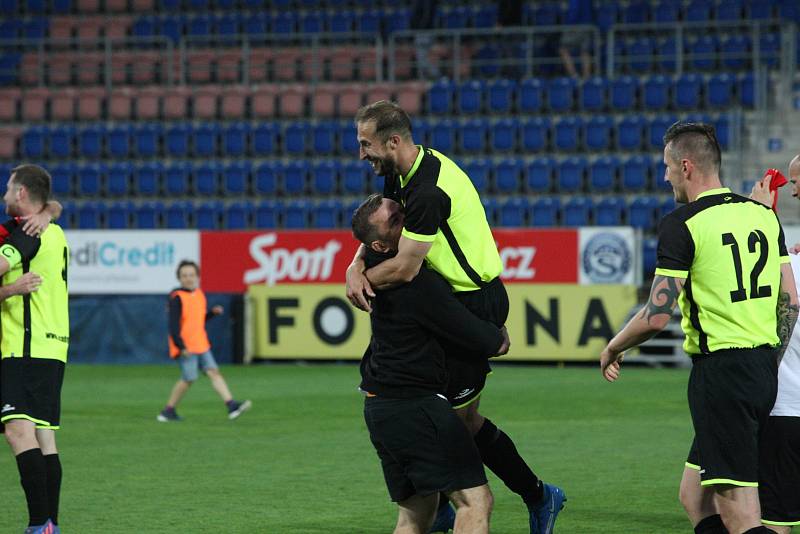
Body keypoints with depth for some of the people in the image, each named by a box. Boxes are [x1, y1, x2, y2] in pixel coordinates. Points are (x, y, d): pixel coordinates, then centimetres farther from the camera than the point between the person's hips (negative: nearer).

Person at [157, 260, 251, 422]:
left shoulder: (199, 295, 12)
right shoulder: (177, 298, -12)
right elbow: (173, 326, -16)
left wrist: (213, 312, 6)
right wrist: (181, 347, -22)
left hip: (201, 345, 7)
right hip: (186, 348, -7)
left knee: (214, 372, -2)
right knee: (189, 378, -7)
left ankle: (231, 405, -9)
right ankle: (168, 411, 6)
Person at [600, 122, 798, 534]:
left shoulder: (682, 224, -10)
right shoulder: (762, 214, 11)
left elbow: (657, 315, -12)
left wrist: (614, 348, 6)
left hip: (720, 372, -8)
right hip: (763, 372, 8)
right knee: (694, 497, 16)